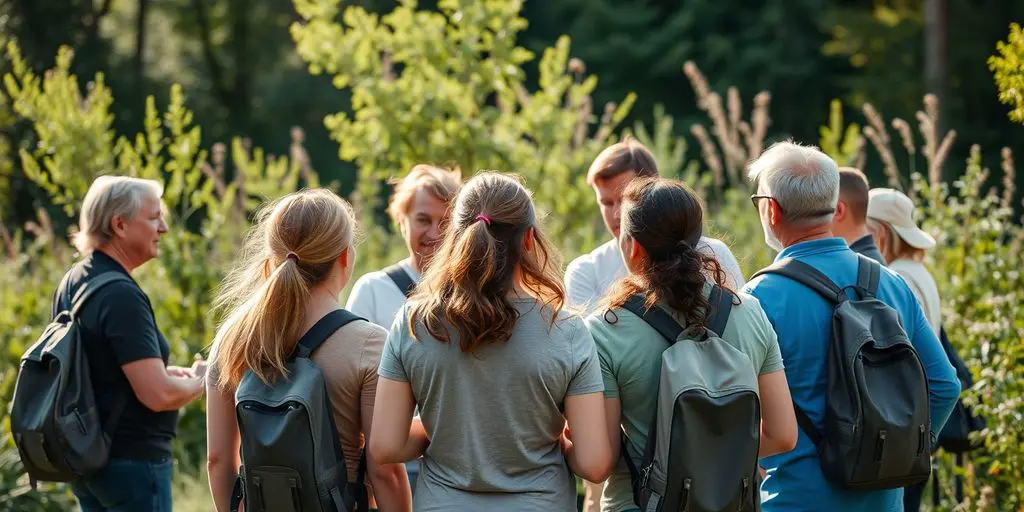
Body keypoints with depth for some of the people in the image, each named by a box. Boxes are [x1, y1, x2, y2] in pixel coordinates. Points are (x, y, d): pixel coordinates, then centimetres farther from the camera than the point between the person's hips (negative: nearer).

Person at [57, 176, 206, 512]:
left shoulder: (73, 282, 8)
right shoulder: (121, 296, -20)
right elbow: (158, 395, -25)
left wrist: (162, 371, 14)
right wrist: (199, 381, -5)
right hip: (133, 459, -9)